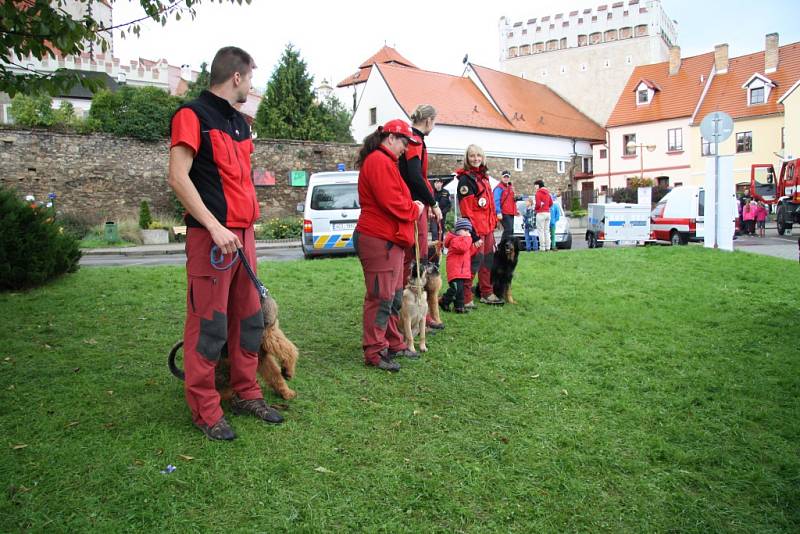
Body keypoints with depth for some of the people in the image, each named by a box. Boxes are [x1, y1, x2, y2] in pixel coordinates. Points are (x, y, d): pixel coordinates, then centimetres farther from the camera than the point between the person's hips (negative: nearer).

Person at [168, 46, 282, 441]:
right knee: (208, 324, -2)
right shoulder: (193, 115, -7)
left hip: (243, 234, 9)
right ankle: (205, 411, 9)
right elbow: (178, 177, -15)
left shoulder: (239, 122, 19)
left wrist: (247, 225, 16)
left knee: (249, 318, 13)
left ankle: (246, 394, 26)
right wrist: (215, 226, -22)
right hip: (211, 236, -8)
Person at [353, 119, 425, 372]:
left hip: (390, 240, 11)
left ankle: (394, 344, 27)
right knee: (381, 298, -6)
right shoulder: (379, 161, -14)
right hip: (379, 240, -11)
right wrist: (415, 209, -5)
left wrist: (412, 206, 5)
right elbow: (391, 202, -21)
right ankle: (374, 352, 1)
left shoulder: (385, 162, 22)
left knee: (394, 297, 17)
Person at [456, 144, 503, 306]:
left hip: (487, 226, 9)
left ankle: (486, 294, 28)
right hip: (475, 227, -9)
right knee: (475, 260, -12)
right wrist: (473, 232, -22)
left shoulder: (483, 177, 16)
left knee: (488, 259, 16)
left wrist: (493, 222, 19)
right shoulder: (465, 178, -11)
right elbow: (466, 209, -18)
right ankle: (465, 299, -8)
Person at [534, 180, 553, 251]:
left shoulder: (538, 193, -10)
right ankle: (547, 247, 9)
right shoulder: (547, 193, 14)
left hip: (541, 213, -8)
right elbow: (551, 203, 16)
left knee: (540, 231, -5)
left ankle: (542, 247, -9)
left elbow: (538, 204, -16)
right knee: (547, 231, 11)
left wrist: (534, 208, 2)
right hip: (547, 212, 8)